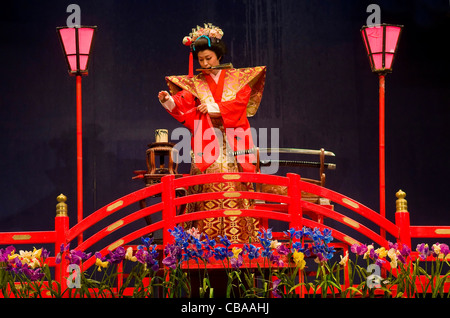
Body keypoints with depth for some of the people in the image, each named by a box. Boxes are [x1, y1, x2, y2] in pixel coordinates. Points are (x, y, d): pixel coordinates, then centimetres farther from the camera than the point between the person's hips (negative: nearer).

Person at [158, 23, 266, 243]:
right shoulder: (195, 84, 13)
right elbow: (183, 106, -3)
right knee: (208, 193, -7)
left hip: (232, 143, -1)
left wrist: (215, 107, -13)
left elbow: (241, 102, -3)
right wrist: (169, 101, -23)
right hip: (206, 143, 1)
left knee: (234, 191, -7)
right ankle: (207, 240, -8)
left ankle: (237, 239, -6)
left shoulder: (237, 78, 12)